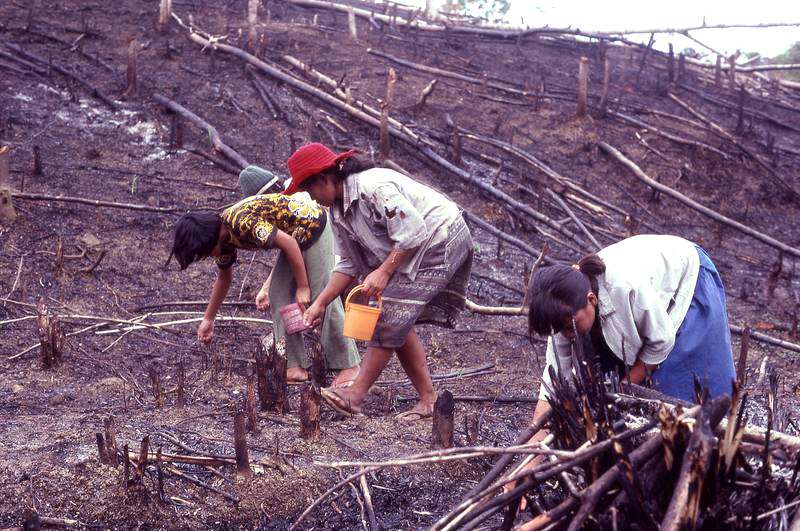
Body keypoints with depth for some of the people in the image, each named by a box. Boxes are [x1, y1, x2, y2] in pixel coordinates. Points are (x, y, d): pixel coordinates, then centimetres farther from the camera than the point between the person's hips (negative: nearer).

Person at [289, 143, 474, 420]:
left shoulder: (374, 187, -26)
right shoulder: (339, 209, 5)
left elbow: (413, 233, -26)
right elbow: (349, 263, 8)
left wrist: (383, 272, -26)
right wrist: (320, 304, 3)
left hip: (441, 239, -10)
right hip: (416, 251, 10)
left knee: (392, 314, -15)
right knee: (399, 323, 4)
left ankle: (356, 396, -12)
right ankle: (428, 399, 8)